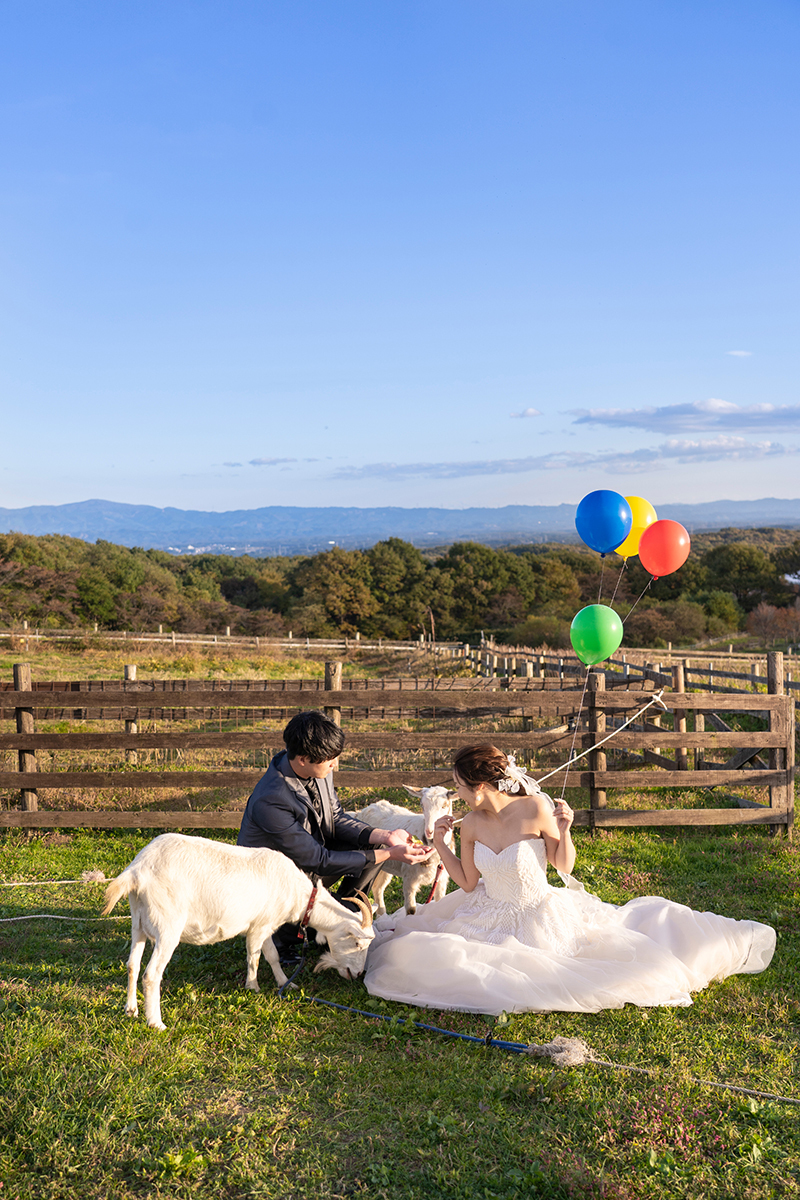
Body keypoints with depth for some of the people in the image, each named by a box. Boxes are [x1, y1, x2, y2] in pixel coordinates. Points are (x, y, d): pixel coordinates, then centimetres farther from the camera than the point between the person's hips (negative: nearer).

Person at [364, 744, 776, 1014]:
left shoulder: (535, 809, -21)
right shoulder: (471, 824, -8)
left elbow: (564, 866, -8)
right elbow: (468, 882, 3)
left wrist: (564, 831, -26)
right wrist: (440, 844, -4)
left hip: (542, 920, -3)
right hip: (491, 920, 3)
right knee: (426, 954, -9)